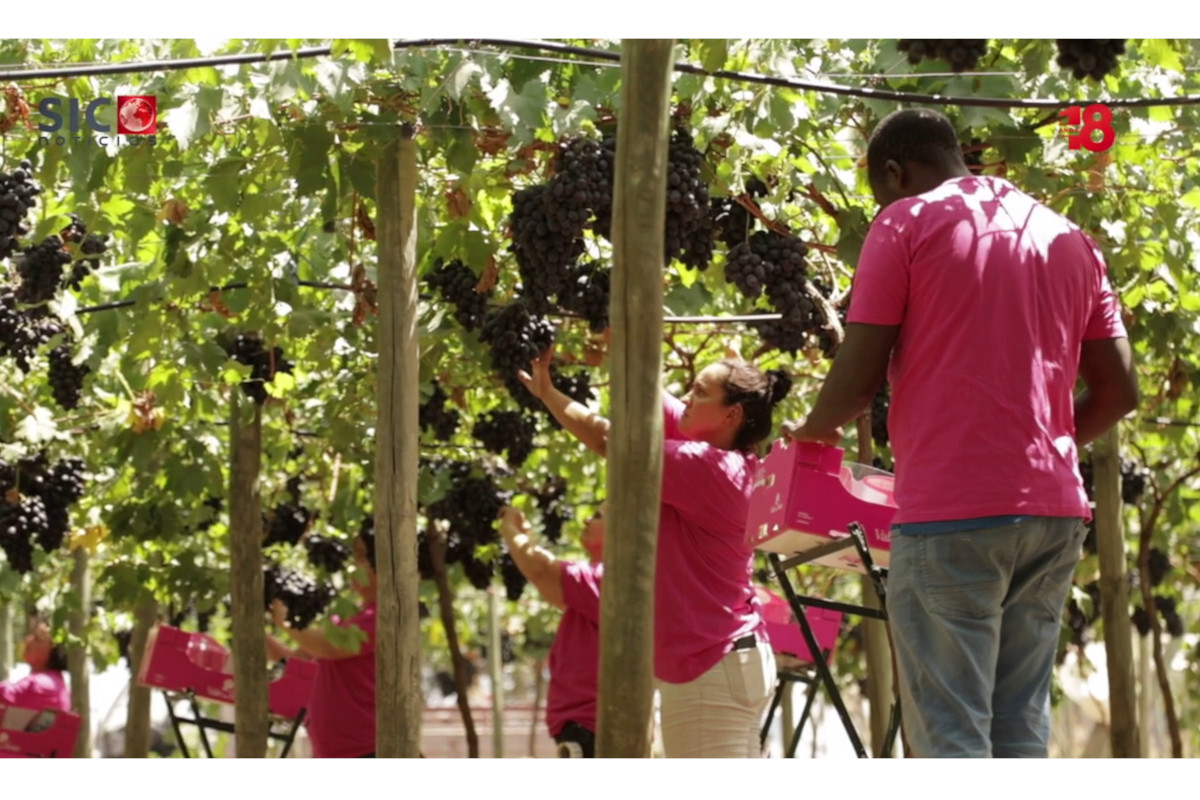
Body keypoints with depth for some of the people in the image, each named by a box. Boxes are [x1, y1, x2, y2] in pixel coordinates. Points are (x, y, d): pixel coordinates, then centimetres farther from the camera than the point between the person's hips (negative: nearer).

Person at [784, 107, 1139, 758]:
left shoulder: (905, 224, 0)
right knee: (1020, 734, 10)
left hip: (950, 515, -6)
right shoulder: (1067, 238, 17)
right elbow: (1119, 391, 14)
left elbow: (857, 382, -4)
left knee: (951, 737, -6)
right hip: (1053, 512, 6)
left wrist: (811, 430, 15)